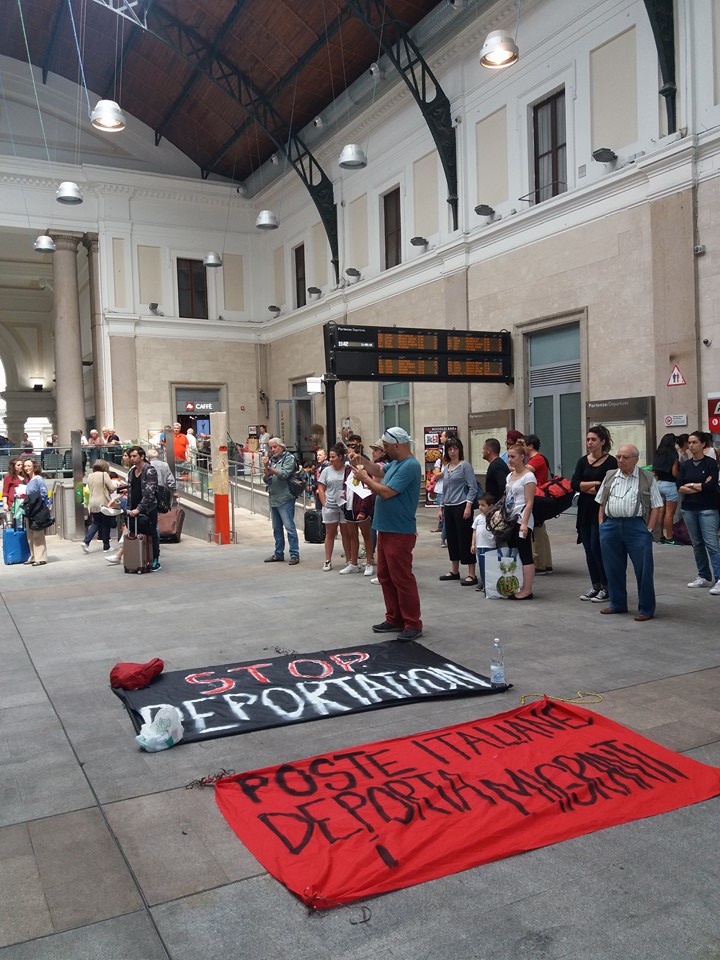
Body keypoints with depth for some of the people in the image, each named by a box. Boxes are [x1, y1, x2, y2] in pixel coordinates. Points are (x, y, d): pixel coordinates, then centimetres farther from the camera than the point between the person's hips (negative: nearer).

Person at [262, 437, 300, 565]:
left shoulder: (289, 458, -4)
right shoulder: (271, 460, 14)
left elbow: (284, 474, -17)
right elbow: (266, 480, 9)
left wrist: (270, 468, -14)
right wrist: (266, 468, -8)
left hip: (285, 499, -7)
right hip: (273, 499, 7)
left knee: (289, 527, -8)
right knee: (276, 528, 13)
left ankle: (295, 554, -4)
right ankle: (278, 554, 22)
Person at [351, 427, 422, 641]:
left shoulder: (410, 466, -20)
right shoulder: (395, 463, 11)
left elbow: (386, 492, -23)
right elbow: (381, 472, 28)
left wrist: (365, 478, -10)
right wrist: (361, 461, 14)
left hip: (400, 533, -10)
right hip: (385, 529, 10)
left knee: (402, 579, -4)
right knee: (386, 577, 15)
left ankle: (413, 624, 5)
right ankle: (395, 619, 25)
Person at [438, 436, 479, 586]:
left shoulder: (465, 465, -5)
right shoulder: (446, 468, 14)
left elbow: (473, 487, -10)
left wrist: (468, 506, -18)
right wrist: (442, 507, 17)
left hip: (461, 506, -7)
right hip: (449, 507, 7)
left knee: (465, 539, -7)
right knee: (451, 538, 12)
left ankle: (472, 575, -5)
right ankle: (454, 571, 24)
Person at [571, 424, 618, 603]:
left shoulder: (611, 462, -7)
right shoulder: (582, 461, 9)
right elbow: (574, 484, -3)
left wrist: (585, 488, -7)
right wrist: (596, 483, -13)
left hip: (601, 511, -6)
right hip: (585, 511, 6)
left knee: (597, 548, -6)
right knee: (589, 550, 9)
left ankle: (606, 588, 7)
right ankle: (595, 586, 20)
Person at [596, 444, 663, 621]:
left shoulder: (647, 478, 2)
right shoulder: (610, 476, 13)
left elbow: (657, 507, 0)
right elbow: (601, 504, 17)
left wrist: (648, 529, -8)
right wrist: (601, 525, 7)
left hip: (636, 526, -4)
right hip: (611, 525, 4)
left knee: (643, 569, -1)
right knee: (613, 568, 11)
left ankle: (646, 609, 9)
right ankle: (617, 604, 26)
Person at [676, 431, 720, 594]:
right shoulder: (685, 465, 8)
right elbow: (680, 488, -2)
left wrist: (691, 485, -5)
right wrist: (701, 486, -10)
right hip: (689, 508, 5)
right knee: (697, 544, 10)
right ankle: (704, 577, 19)